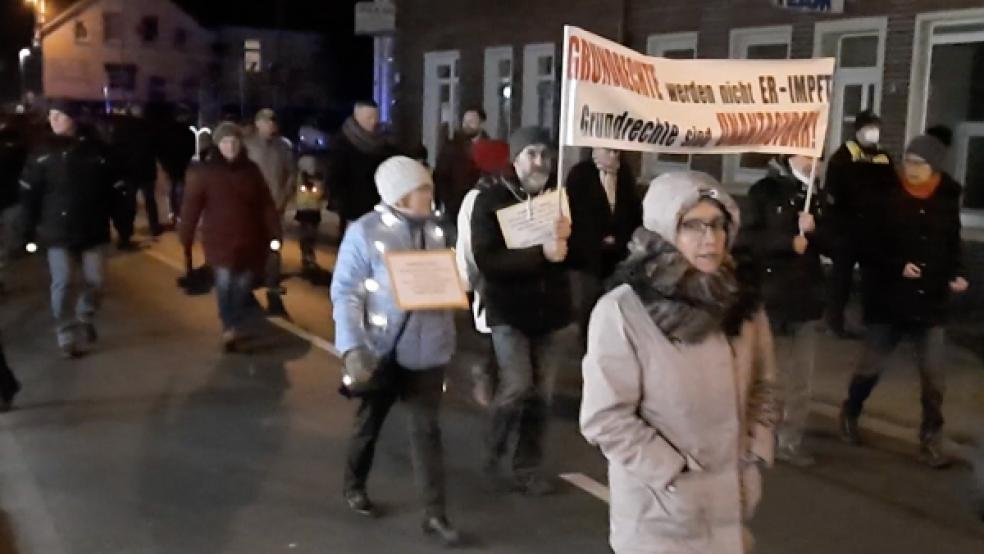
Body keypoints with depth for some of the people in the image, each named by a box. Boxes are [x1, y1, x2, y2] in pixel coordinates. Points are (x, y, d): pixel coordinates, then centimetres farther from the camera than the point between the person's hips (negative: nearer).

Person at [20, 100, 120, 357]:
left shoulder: (95, 148, -4)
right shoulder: (44, 152, -4)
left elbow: (114, 188, 1)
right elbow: (29, 193, -3)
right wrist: (30, 229, -6)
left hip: (93, 229, 1)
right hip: (58, 230, -1)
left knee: (95, 280, 8)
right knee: (62, 283, -1)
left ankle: (86, 319, 34)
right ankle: (67, 336, 11)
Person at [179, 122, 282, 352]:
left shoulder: (250, 170, 4)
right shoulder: (203, 172, -4)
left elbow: (266, 204, 5)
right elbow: (191, 209, -7)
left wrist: (274, 233, -2)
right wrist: (186, 243, -10)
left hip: (250, 241, 3)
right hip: (220, 242, -3)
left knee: (243, 287, 7)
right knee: (225, 283, -14)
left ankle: (236, 330, 25)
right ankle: (229, 328, 2)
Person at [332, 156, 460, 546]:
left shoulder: (436, 228, 0)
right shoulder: (365, 231, -11)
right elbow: (345, 292, -13)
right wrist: (352, 346, -23)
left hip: (428, 349, 2)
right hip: (383, 348, -2)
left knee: (426, 429, 5)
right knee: (369, 422, 18)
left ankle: (435, 514, 11)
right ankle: (354, 485, 43)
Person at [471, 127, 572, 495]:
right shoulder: (491, 199, -6)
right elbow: (487, 259, -18)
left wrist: (568, 237, -15)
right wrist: (541, 253, -28)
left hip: (550, 310, 4)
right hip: (508, 309, -4)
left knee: (541, 395, 7)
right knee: (516, 387, -13)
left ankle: (527, 470, 20)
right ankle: (493, 455, 13)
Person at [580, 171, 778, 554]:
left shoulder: (741, 304, 1)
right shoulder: (623, 311, -17)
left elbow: (762, 389, 12)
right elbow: (606, 419, -16)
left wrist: (754, 460, 2)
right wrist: (677, 476, -15)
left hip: (729, 503, 5)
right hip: (659, 511, -5)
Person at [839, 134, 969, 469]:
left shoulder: (947, 202, 2)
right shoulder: (887, 198, -8)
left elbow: (952, 245, 12)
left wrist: (956, 275, -4)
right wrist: (898, 266, -21)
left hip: (931, 301, 2)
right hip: (889, 299, -2)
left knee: (934, 375, 2)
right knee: (872, 366, 11)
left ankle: (931, 440, 17)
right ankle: (850, 413, 37)